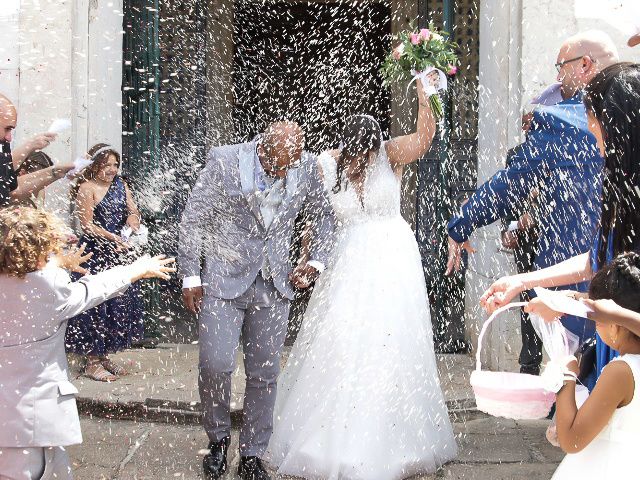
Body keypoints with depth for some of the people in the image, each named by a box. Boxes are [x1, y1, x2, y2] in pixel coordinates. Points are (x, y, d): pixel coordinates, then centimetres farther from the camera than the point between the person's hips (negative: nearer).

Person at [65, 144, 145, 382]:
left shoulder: (119, 184, 12)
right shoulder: (87, 188, -8)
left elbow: (133, 209, 12)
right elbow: (87, 225, -12)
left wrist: (133, 218, -11)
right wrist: (113, 237, -22)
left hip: (118, 254, 7)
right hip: (96, 253, -7)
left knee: (119, 303, 9)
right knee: (96, 303, -5)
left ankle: (105, 356, 22)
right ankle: (92, 362, 5)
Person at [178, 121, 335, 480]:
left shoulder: (307, 167, -5)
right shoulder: (224, 162, -13)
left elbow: (324, 215, 13)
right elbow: (193, 220, -4)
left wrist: (317, 262, 2)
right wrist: (191, 277, -2)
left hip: (274, 284, 3)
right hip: (224, 279, -2)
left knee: (265, 372, 5)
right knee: (215, 364, -11)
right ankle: (218, 438, 17)